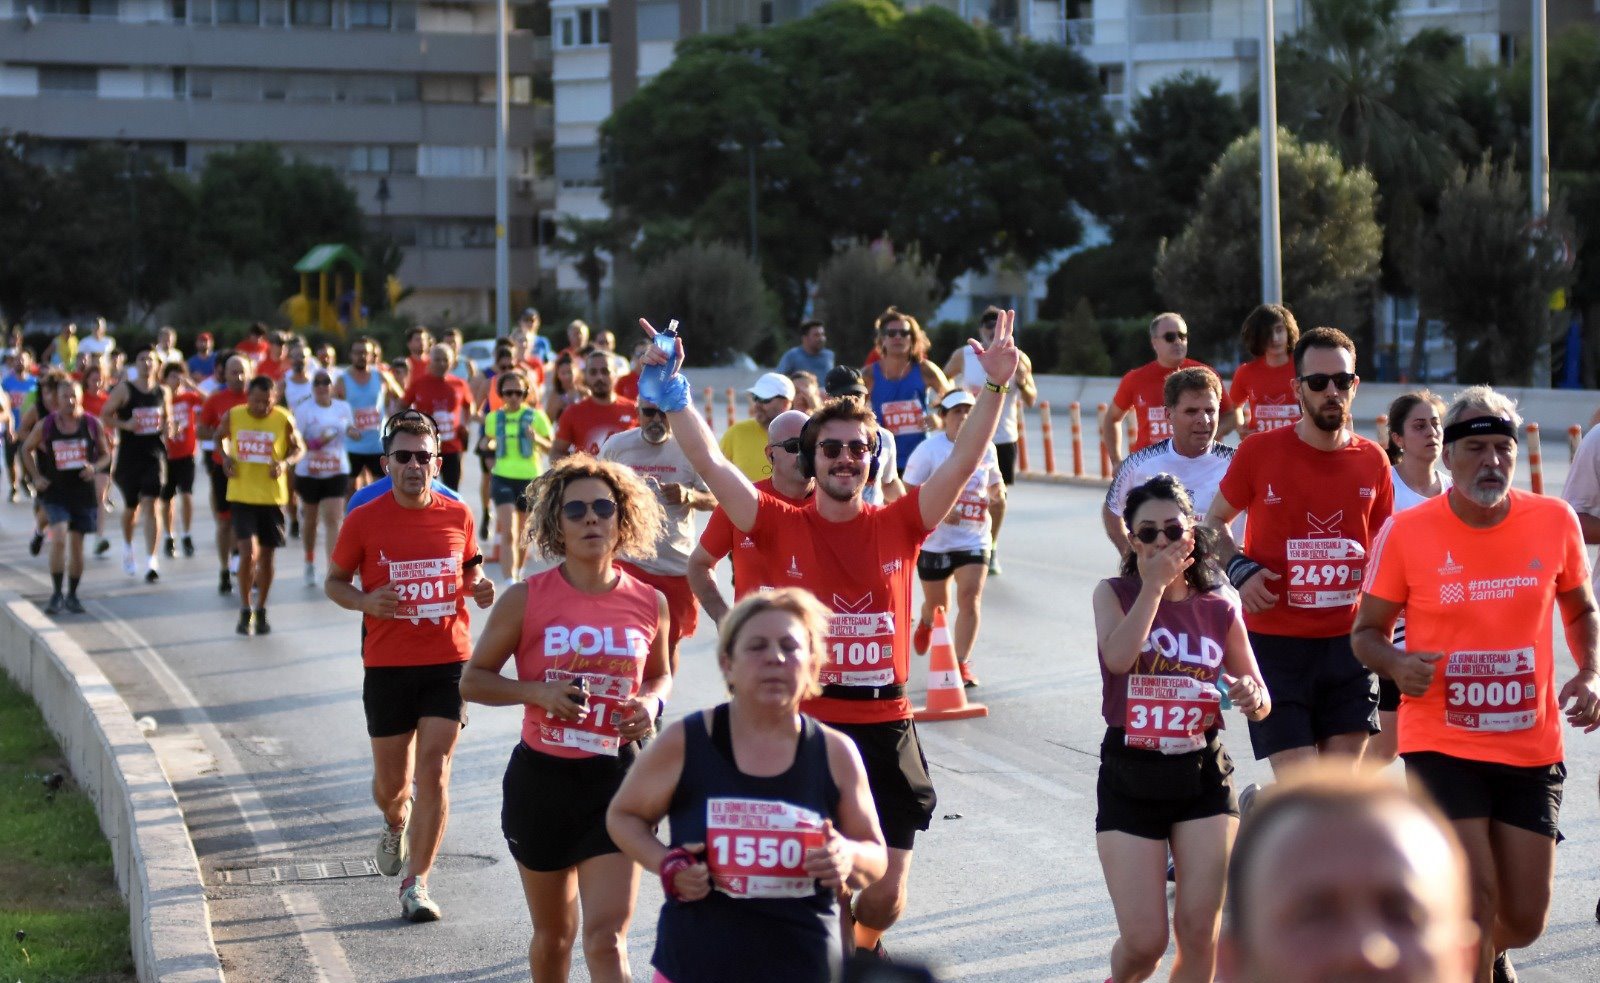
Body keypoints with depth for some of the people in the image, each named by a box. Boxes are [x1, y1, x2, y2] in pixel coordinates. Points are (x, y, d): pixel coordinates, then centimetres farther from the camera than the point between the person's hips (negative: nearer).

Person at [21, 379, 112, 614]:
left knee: (77, 544, 7)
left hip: (83, 491, 2)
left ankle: (72, 595, 21)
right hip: (55, 491, -2)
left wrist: (94, 467, -11)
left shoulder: (92, 425, -2)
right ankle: (56, 593, -8)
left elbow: (106, 454, 8)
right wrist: (36, 477, 3)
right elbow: (27, 449, 11)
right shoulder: (45, 425, -4)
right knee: (59, 539, -18)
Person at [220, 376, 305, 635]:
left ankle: (261, 611, 26)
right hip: (241, 495, -1)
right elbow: (220, 437, 16)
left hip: (272, 496, 1)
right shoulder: (233, 416, -4)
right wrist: (225, 456, -4)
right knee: (248, 552, -12)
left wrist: (285, 463, -15)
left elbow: (299, 448, 5)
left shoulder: (283, 420, -8)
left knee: (267, 555, 9)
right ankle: (245, 611, 4)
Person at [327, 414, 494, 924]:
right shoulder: (364, 521, -4)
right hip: (387, 665, 0)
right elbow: (334, 581, 5)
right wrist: (364, 601, -16)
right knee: (391, 780, 10)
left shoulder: (457, 515, 2)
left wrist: (480, 588, -4)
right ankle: (396, 826, 47)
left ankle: (416, 882, -3)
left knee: (433, 772, -9)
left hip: (448, 661, 0)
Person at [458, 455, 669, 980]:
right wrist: (537, 691, -17)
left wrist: (650, 704, -6)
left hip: (617, 778, 0)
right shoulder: (526, 600, -7)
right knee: (554, 932, 17)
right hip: (541, 778, 0)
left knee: (606, 939, -11)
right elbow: (473, 680, 0)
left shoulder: (649, 603, -1)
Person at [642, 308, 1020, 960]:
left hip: (885, 729, 1)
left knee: (884, 896, 7)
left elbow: (964, 460, -3)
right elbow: (710, 462, -6)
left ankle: (864, 946, 40)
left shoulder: (899, 525, 4)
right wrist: (674, 392, -14)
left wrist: (995, 387, -12)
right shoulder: (782, 527, 0)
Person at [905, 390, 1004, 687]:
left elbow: (995, 482, 18)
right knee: (937, 604, 14)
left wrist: (997, 494, -7)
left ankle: (962, 663, -10)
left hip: (974, 538, 2)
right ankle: (926, 623, 53)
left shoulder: (985, 448, 2)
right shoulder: (929, 449, -11)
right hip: (934, 540, -2)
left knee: (970, 597, -16)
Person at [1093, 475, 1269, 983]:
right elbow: (1118, 656, -24)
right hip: (1130, 779, -2)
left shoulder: (1219, 610, 4)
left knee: (1199, 931, -3)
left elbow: (1260, 700, 9)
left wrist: (1253, 698, -14)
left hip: (1203, 776, 2)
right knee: (1144, 940, -3)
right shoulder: (1115, 594, -2)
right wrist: (1154, 584, -20)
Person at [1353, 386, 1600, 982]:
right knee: (1474, 897, -15)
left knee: (1524, 920, 8)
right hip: (1441, 745, -3)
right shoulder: (1405, 532, -8)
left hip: (1531, 747, 3)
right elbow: (1366, 631, 2)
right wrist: (1397, 664, -20)